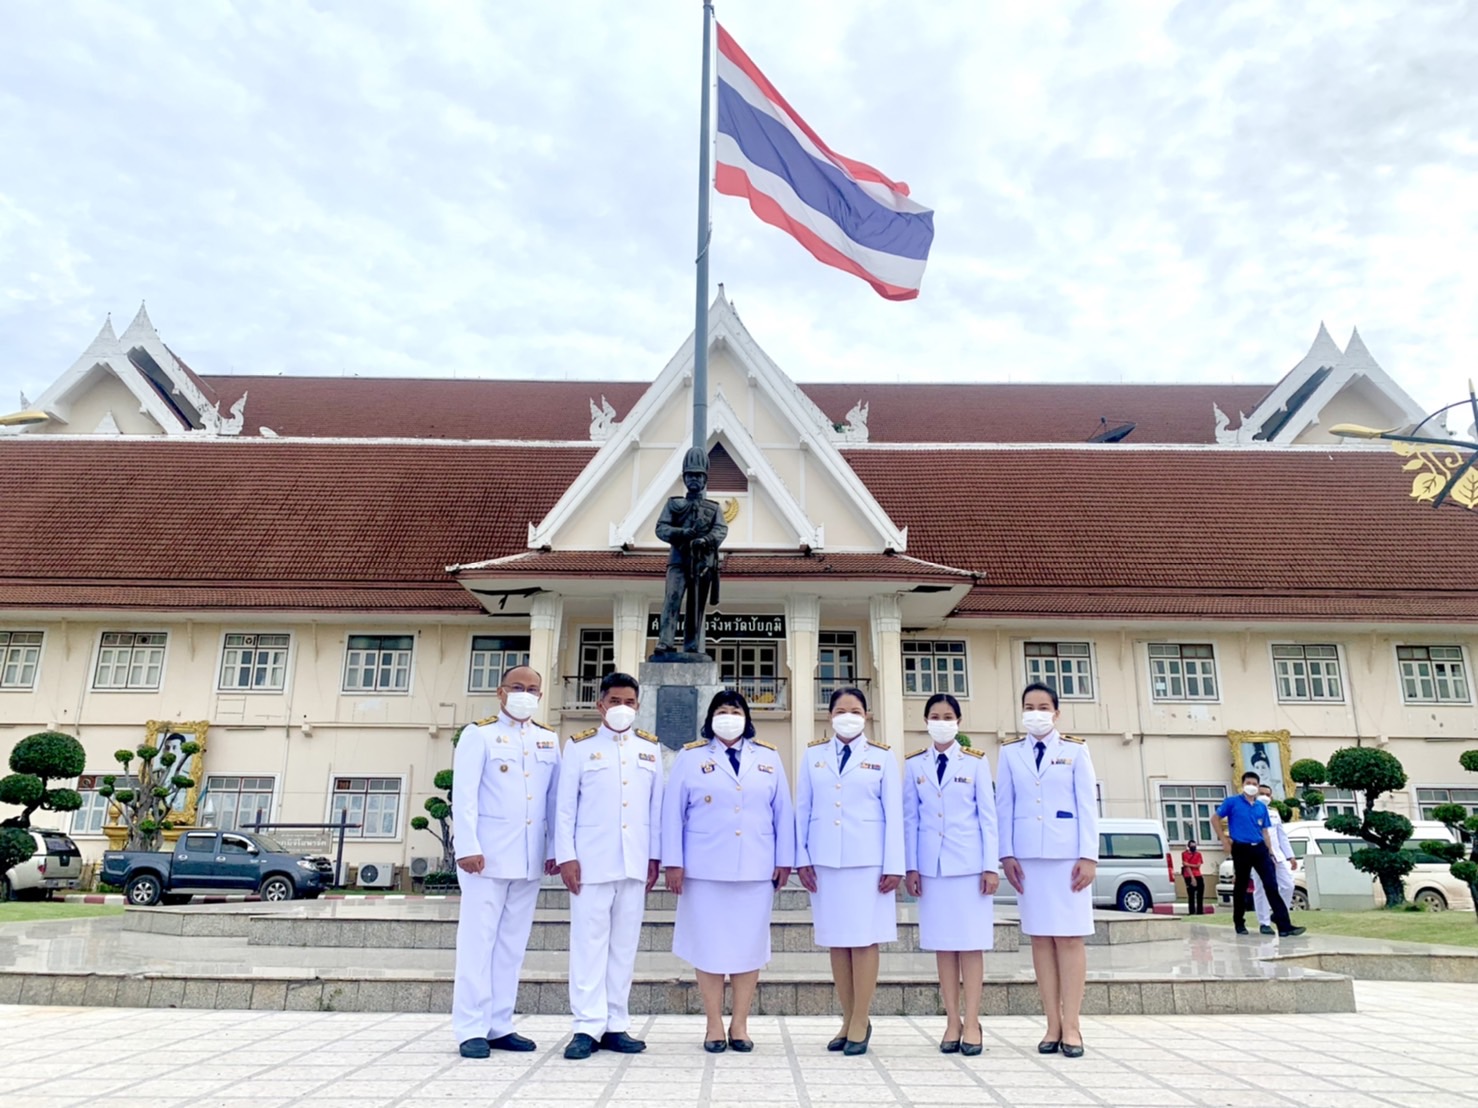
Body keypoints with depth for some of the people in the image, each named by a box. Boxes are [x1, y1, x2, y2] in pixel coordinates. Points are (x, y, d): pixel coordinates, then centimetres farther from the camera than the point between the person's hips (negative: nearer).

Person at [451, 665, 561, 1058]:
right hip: (488, 855, -4)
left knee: (512, 944, 9)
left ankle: (499, 1026, 17)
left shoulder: (549, 740, 13)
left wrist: (554, 848, 7)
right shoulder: (478, 734, -1)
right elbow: (464, 797, -7)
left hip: (530, 858, 5)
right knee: (478, 941, -1)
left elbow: (554, 800, 12)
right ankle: (472, 1030, 6)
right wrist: (467, 848, -14)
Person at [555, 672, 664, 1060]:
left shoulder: (650, 748, 12)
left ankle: (615, 1025, 14)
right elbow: (565, 806, 0)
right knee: (589, 942, -1)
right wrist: (566, 856, -7)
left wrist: (655, 856, 6)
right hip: (591, 860, -3)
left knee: (624, 944, 7)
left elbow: (656, 806, 11)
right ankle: (588, 1027, 4)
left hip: (635, 862, 3)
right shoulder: (579, 746, 3)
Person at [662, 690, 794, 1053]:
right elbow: (672, 811, 2)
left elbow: (783, 812, 8)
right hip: (705, 869, -1)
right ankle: (714, 1025, 13)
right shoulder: (691, 757, 5)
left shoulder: (769, 758, 10)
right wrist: (673, 862, -4)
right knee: (709, 946, 3)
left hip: (757, 870, 2)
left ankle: (740, 1023, 16)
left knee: (750, 945, 5)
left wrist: (784, 860, 3)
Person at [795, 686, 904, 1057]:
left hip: (867, 859, -2)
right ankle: (848, 1020, 17)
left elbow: (894, 813, 1)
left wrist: (894, 865, -4)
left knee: (864, 939, -1)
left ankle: (860, 1023, 8)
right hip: (824, 859, 2)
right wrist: (802, 858, 2)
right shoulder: (814, 755, 8)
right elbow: (802, 809, 8)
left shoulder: (882, 757, 4)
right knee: (836, 941, 6)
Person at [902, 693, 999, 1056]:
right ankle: (952, 1022, 12)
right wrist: (911, 866, 1)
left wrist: (991, 866, -4)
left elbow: (988, 816, 1)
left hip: (970, 863, -2)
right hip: (932, 864, 2)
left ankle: (971, 1023, 6)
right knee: (942, 944, 4)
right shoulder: (914, 764, 6)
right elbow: (910, 818, 6)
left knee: (971, 942, 0)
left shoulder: (976, 762, 2)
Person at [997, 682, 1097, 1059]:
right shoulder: (1010, 753, 9)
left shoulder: (1075, 751, 5)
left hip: (1067, 853, -2)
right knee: (1040, 938, 3)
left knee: (1070, 937, -2)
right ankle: (1053, 1025, 9)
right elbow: (1004, 806, 7)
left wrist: (1088, 856, -6)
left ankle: (1071, 1027, 3)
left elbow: (1088, 805, 1)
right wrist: (1007, 855, -1)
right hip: (1027, 854, 2)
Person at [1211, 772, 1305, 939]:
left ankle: (1284, 926, -10)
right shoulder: (1232, 802, 0)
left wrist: (1270, 852, 10)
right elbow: (1215, 819, 2)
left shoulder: (1262, 807, 13)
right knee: (1240, 887, 6)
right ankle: (1239, 923, 20)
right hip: (1241, 849, -3)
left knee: (1272, 885, -6)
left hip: (1260, 848, 3)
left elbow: (1265, 831, 16)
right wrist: (1224, 839, -3)